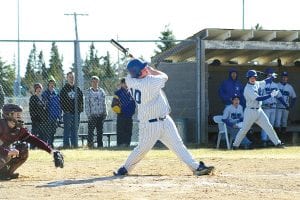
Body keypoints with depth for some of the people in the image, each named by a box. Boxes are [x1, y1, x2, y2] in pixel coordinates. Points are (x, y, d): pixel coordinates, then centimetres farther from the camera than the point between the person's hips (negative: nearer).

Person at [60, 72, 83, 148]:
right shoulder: (64, 89, 1)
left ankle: (75, 144, 8)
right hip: (68, 112, -4)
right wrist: (65, 109, -13)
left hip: (76, 113, 4)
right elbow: (62, 100, -4)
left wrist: (80, 109, 3)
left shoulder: (77, 89, 14)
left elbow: (81, 99, 16)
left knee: (75, 130, 6)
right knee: (67, 130, -5)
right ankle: (66, 144, -4)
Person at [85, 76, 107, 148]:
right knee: (91, 130, -9)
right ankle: (90, 143, -4)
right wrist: (88, 114, -9)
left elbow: (104, 103, 14)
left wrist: (105, 113, 8)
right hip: (92, 115, -4)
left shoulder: (101, 91, 9)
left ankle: (100, 144, 15)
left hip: (100, 115, 4)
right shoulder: (89, 92, 0)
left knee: (100, 131, 8)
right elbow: (87, 104, -3)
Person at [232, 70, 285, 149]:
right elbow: (259, 98, -27)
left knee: (268, 127, 2)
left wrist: (272, 77, 10)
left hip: (259, 110, 7)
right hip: (250, 112, -7)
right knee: (244, 129, 2)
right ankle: (235, 145, 15)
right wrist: (271, 95, -28)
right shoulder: (248, 89, -20)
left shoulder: (257, 84, 4)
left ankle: (277, 143, 4)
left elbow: (265, 82, 24)